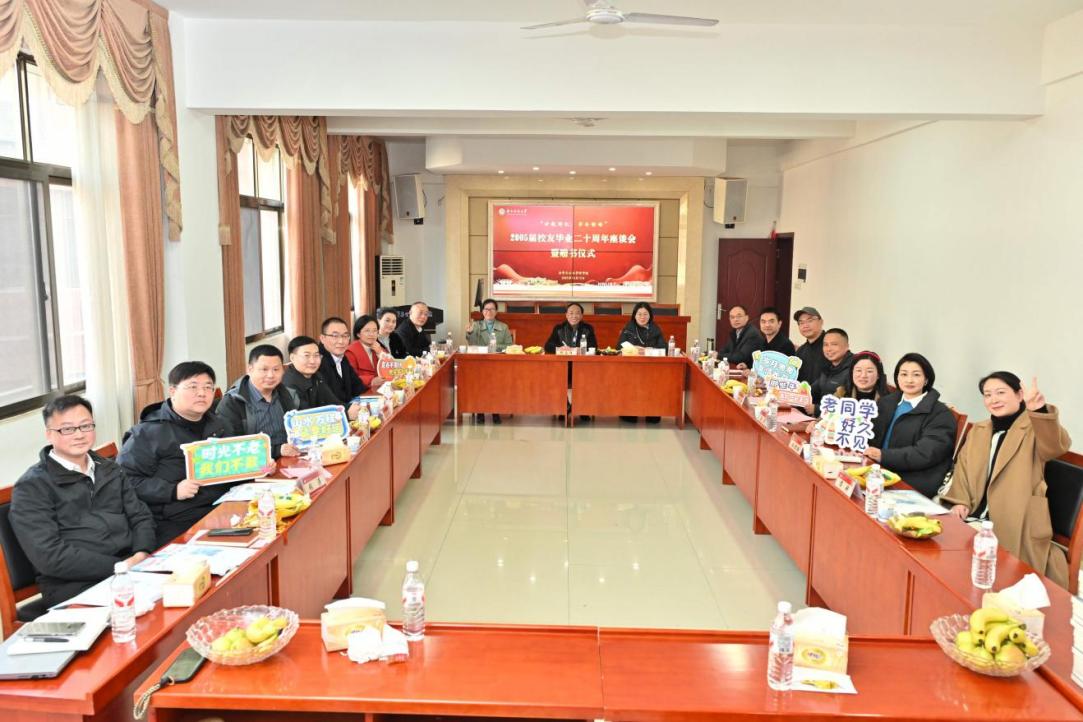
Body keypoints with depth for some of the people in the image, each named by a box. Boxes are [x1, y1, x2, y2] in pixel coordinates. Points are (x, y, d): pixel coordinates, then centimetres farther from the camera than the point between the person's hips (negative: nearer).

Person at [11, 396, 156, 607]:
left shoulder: (110, 471, 18)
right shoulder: (32, 487, -1)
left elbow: (141, 517, 15)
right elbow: (49, 555, -11)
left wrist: (141, 554, -7)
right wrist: (118, 566, -18)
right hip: (75, 588, -6)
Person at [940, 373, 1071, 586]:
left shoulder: (1034, 429, -3)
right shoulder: (977, 431, 17)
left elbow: (1056, 447, -25)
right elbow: (963, 468, 18)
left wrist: (1040, 411, -44)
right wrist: (959, 502, 0)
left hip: (1014, 528, -5)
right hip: (975, 520, 5)